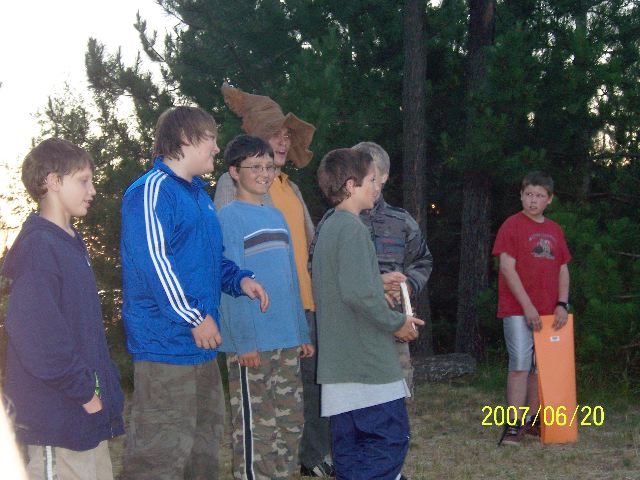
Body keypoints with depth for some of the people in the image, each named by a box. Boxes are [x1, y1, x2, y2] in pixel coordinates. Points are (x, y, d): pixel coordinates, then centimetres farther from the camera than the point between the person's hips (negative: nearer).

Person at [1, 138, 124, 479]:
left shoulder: (72, 244, 15)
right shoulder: (37, 246, -16)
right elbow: (38, 336, -24)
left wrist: (105, 385, 11)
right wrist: (84, 392, -17)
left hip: (92, 412, 9)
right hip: (59, 418, -9)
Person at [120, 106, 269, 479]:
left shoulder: (199, 194, 18)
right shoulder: (152, 191, -13)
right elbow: (152, 260, -22)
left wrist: (240, 280, 6)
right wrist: (196, 317, -21)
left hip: (201, 342, 10)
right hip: (167, 342, -10)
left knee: (206, 435, 19)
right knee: (163, 448, -8)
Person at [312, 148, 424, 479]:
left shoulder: (328, 228, 17)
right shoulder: (352, 228, -13)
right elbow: (359, 292, -24)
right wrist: (396, 323, -10)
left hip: (339, 361, 10)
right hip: (367, 361, -10)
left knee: (350, 446, 11)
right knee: (391, 438, -8)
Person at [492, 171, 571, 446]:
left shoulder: (555, 230, 14)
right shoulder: (512, 225, -4)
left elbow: (563, 269, 15)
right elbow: (507, 268, -10)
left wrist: (562, 304, 2)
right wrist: (527, 306, -14)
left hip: (548, 312, 6)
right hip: (518, 310, -6)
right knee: (520, 366, -9)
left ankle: (532, 420, 20)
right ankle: (513, 426, -7)